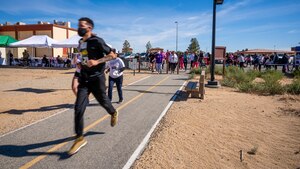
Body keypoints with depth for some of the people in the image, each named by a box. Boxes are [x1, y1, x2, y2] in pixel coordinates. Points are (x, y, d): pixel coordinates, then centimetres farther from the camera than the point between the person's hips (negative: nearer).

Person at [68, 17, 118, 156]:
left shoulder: (97, 41, -11)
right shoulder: (80, 42, 11)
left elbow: (113, 55, -12)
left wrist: (97, 62, -23)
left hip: (97, 79, -5)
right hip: (84, 79, 6)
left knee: (103, 101, 13)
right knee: (78, 108, -5)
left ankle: (114, 113, 49)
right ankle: (80, 138, 4)